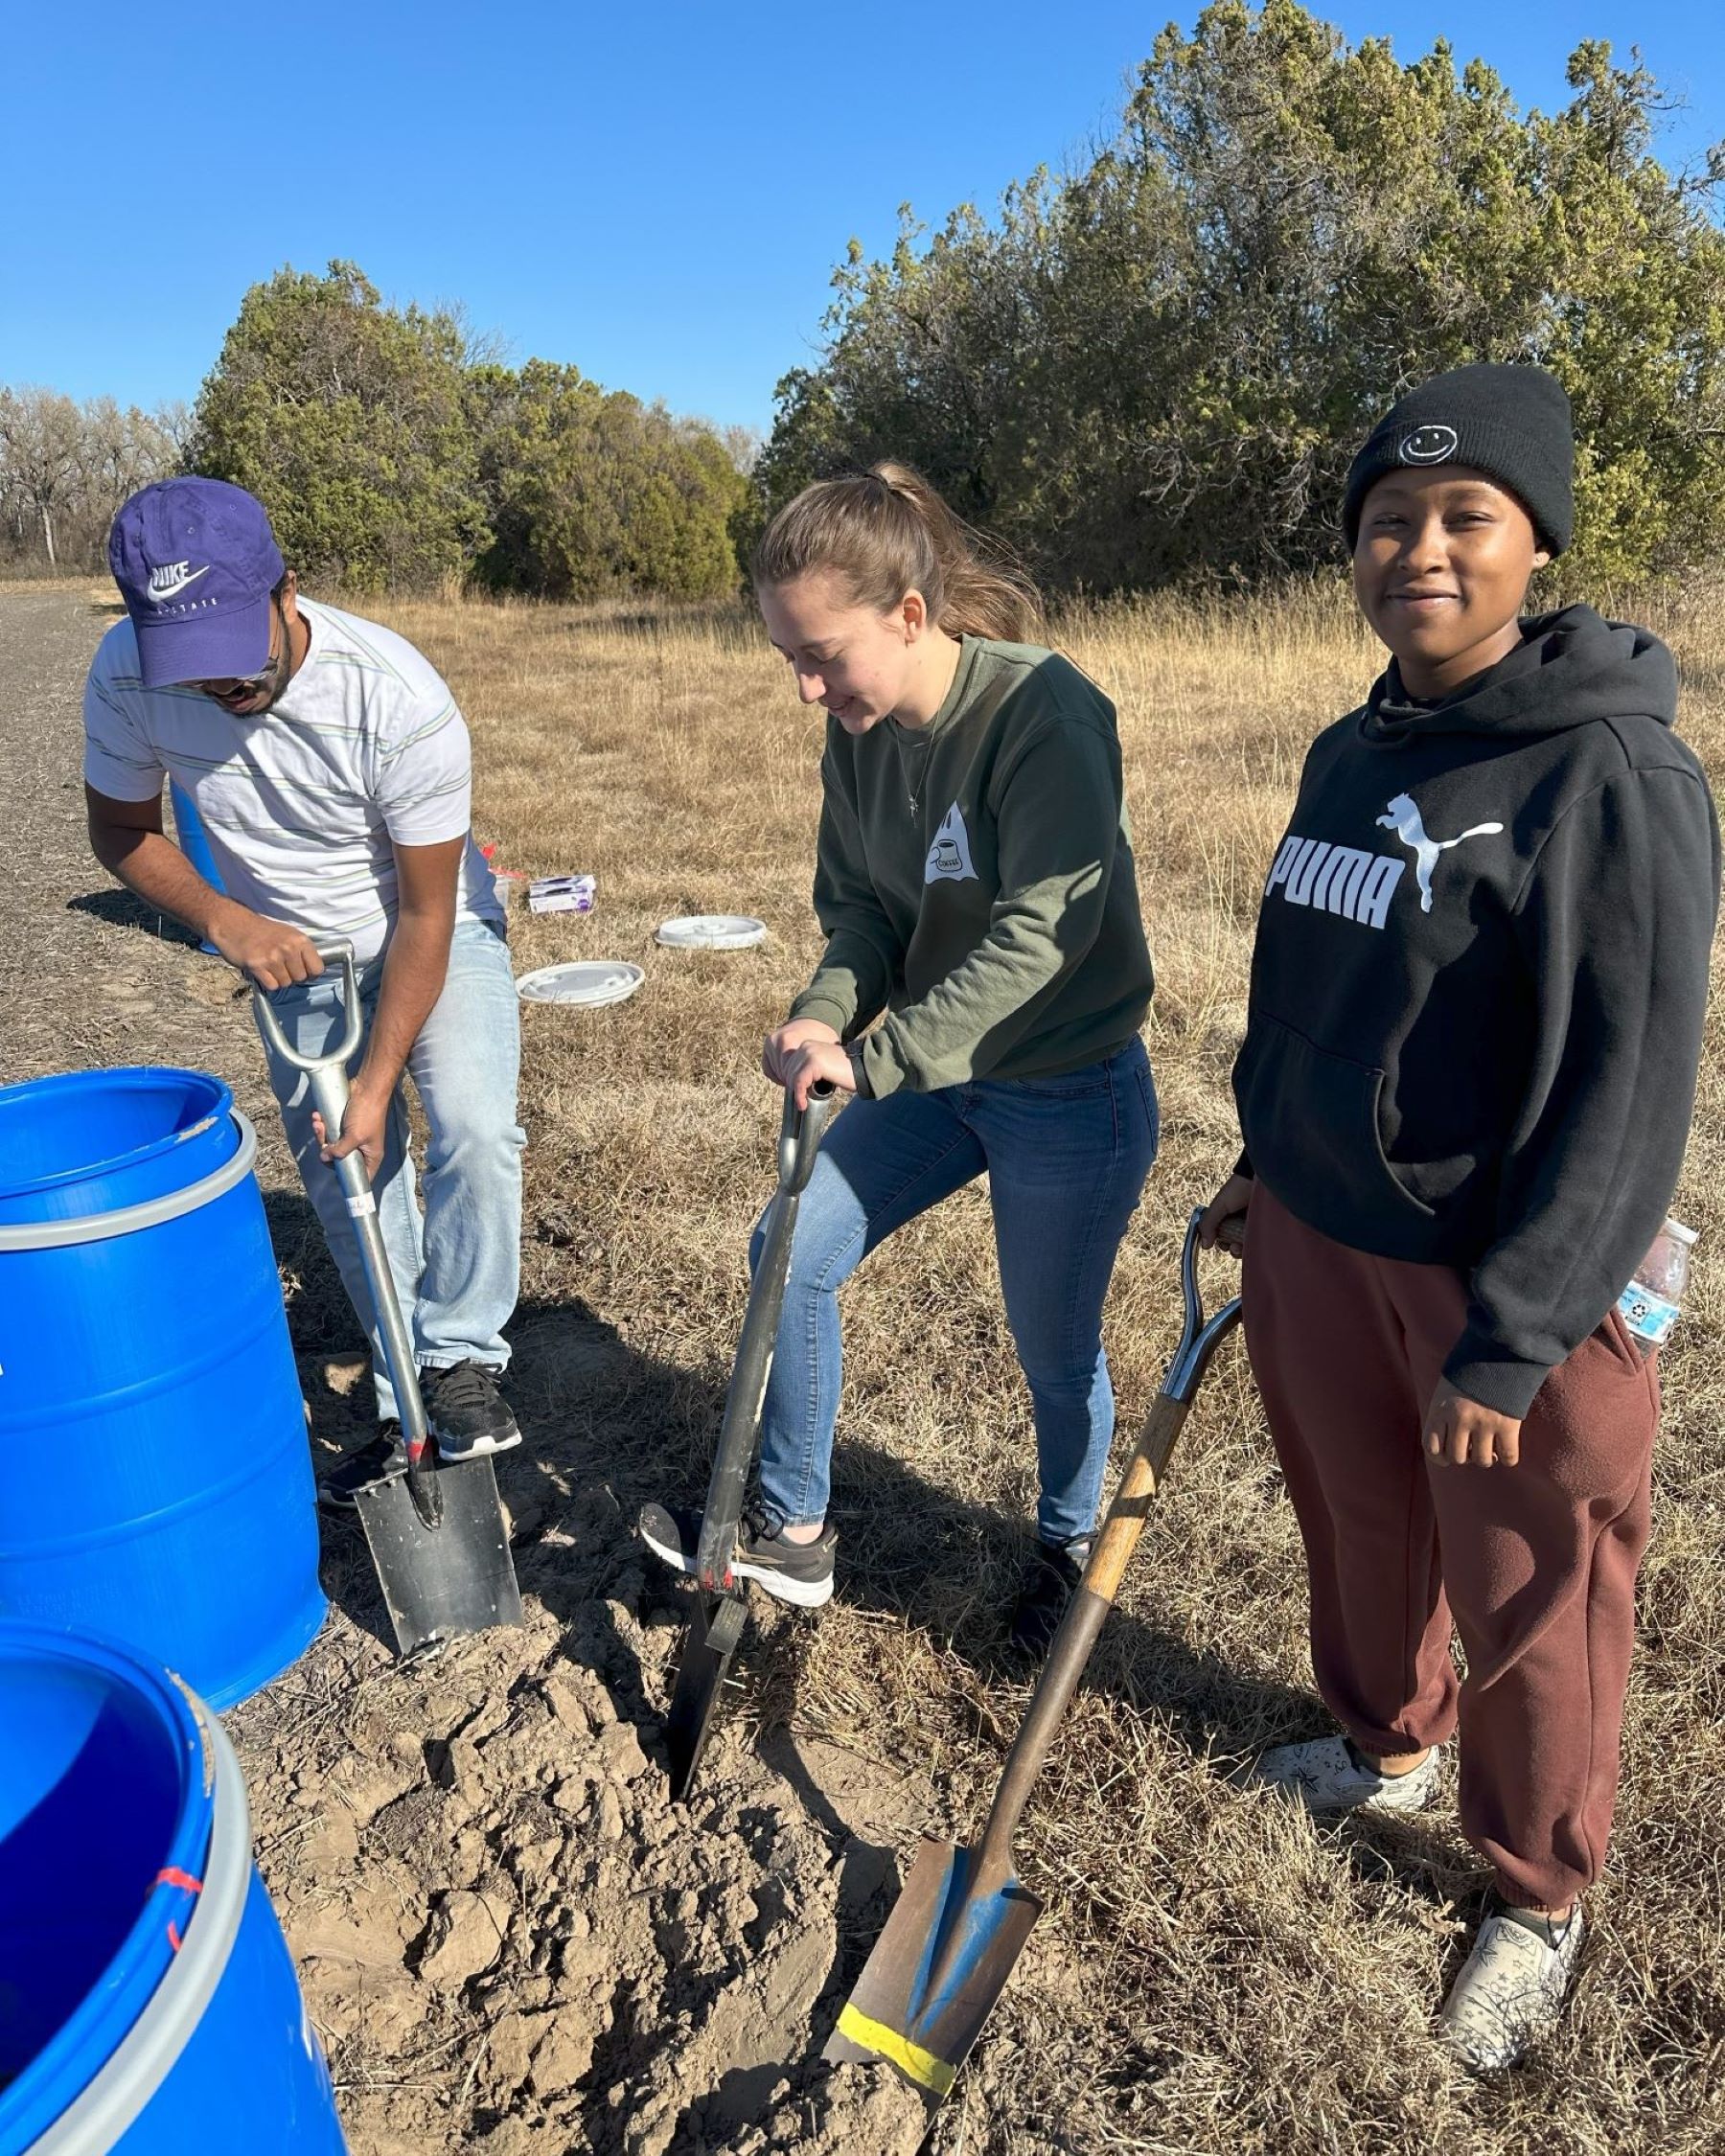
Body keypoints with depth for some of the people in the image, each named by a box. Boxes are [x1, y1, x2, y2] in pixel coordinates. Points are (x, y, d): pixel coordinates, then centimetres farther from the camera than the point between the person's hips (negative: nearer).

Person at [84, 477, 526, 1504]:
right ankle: (408, 1408, 21)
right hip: (291, 949, 4)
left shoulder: (399, 697, -33)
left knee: (474, 1131, -22)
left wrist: (378, 1082, -24)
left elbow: (425, 916, -25)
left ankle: (462, 1358, 2)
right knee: (345, 1176, 6)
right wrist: (224, 921, -22)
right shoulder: (127, 676, -22)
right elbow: (122, 830, -3)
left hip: (436, 928, -3)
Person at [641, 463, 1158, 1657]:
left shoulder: (1044, 712, -25)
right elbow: (860, 904, 2)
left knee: (1056, 1349, 10)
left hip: (1071, 1089, -7)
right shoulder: (857, 733, -3)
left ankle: (1068, 1544, 42)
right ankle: (793, 1530, 25)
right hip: (939, 1075, 7)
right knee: (793, 1249, 6)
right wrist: (826, 1015, -19)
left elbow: (1041, 940, -30)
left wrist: (872, 1058, -30)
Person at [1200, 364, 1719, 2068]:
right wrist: (1268, 1157, 19)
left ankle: (1537, 1904, 37)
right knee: (1360, 1522, 24)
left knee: (1531, 1610, 12)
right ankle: (1383, 1748, 52)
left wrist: (1510, 1342, -20)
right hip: (1321, 1241, 6)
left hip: (1504, 1280, -6)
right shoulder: (1350, 755, 5)